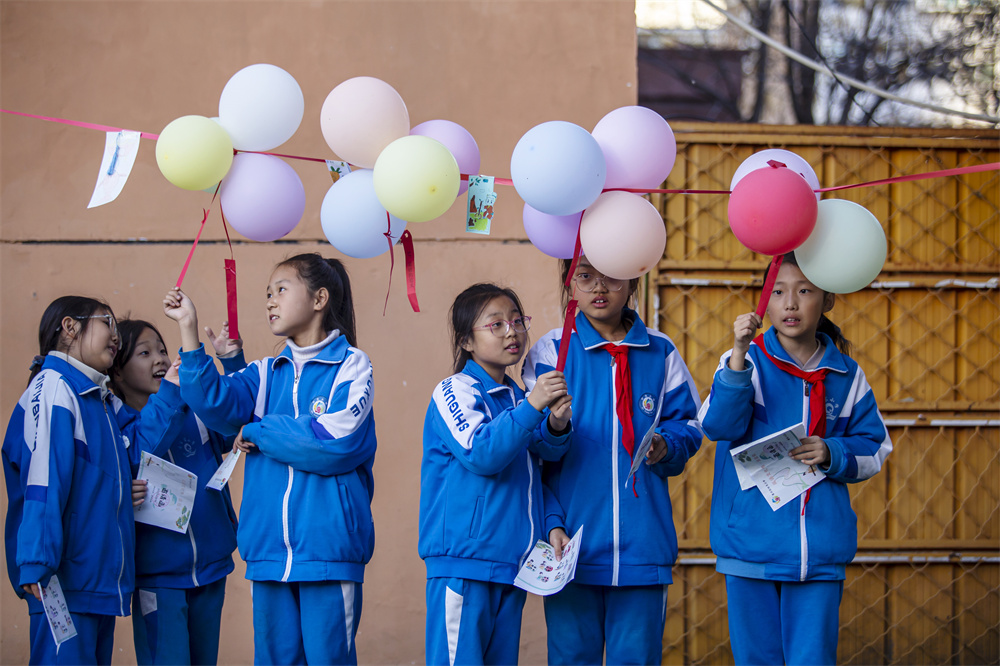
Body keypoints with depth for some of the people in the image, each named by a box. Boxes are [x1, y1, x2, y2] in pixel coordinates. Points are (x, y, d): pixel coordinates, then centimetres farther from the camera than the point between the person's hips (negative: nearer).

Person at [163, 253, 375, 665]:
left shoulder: (351, 365, 1)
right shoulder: (266, 373, 15)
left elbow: (337, 441, -14)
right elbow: (216, 404, -4)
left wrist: (259, 433, -4)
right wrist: (189, 329, -8)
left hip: (328, 549, -5)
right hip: (270, 550, 5)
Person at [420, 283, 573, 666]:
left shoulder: (518, 397, 16)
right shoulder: (453, 392, -6)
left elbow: (546, 453, 9)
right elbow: (480, 454, -19)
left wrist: (556, 426, -13)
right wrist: (532, 407, -25)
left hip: (512, 560, 8)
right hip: (462, 561, -8)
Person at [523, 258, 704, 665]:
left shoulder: (660, 353, 8)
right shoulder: (550, 352, 3)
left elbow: (687, 425, 13)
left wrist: (666, 446, -12)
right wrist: (552, 522, -11)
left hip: (642, 544, 1)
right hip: (573, 542, -1)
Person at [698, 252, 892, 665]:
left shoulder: (846, 376, 6)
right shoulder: (747, 362, -2)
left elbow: (873, 446, 11)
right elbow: (719, 425, -16)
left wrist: (833, 455, -10)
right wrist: (739, 358, -29)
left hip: (820, 550, 1)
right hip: (751, 540, -1)